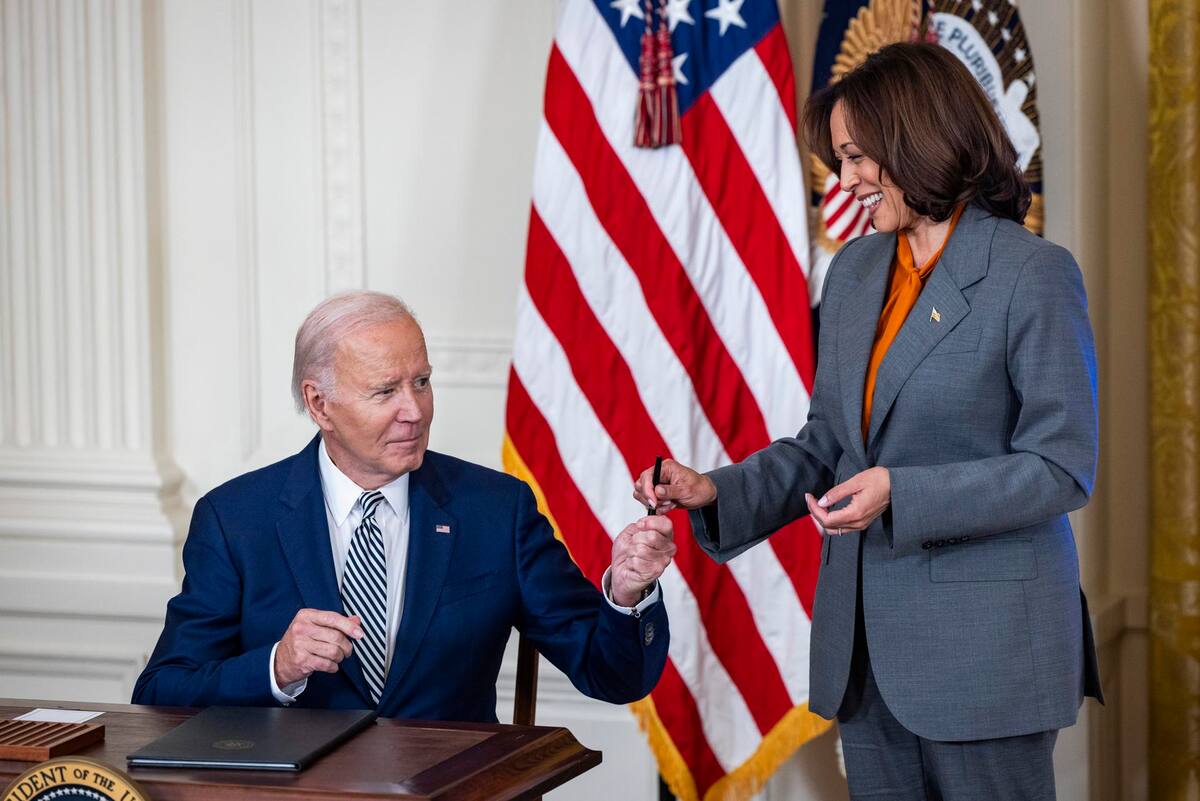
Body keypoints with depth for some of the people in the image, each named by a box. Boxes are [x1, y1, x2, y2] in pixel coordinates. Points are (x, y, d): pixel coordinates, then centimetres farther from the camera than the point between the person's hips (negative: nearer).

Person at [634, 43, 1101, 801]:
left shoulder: (1034, 274, -10)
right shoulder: (856, 271, 10)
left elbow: (1063, 467, -12)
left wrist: (900, 494, -20)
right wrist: (716, 492, 0)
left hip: (984, 644, -6)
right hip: (867, 641, 6)